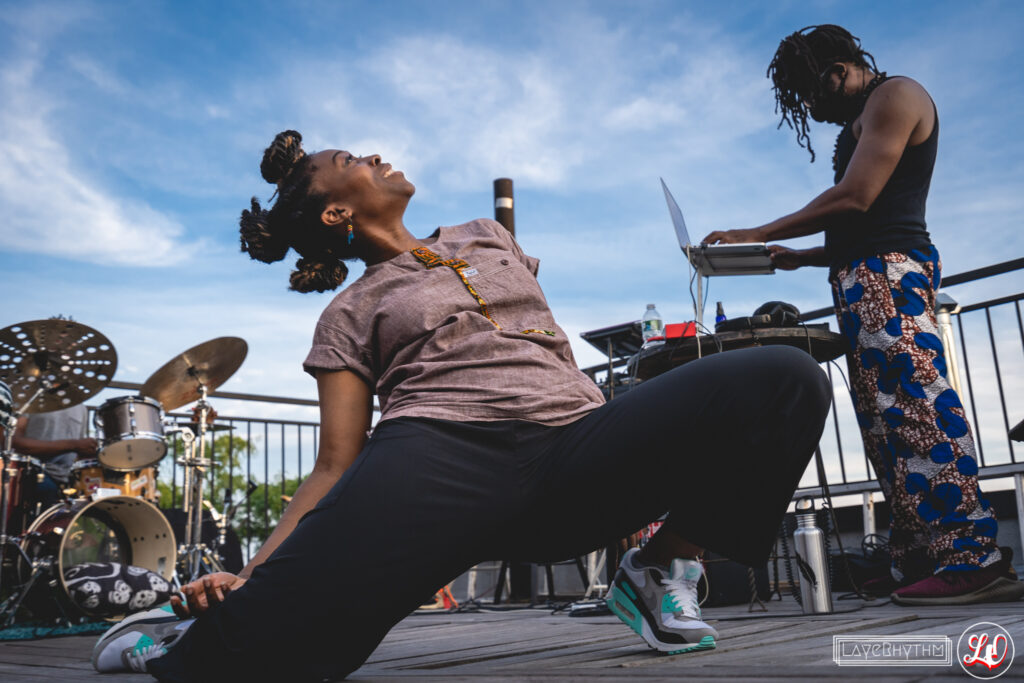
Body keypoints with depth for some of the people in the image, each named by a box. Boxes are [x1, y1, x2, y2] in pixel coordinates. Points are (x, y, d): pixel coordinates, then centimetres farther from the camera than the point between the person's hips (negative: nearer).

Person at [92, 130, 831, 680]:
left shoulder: (486, 237, 31)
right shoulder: (350, 314, 17)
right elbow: (337, 467, 8)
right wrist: (252, 573, -7)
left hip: (575, 444, 4)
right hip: (440, 449, -3)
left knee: (784, 377, -16)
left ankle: (661, 567, 2)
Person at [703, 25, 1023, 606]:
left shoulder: (895, 95, 0)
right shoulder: (859, 124, 28)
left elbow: (854, 199, -13)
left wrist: (759, 235, -9)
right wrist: (799, 258, 19)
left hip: (888, 272, -10)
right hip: (865, 275, 10)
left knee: (917, 405, -17)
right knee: (887, 422, 3)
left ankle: (973, 557, -17)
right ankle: (921, 563, 3)